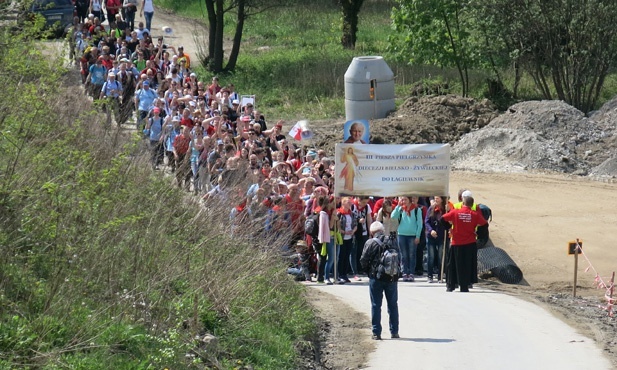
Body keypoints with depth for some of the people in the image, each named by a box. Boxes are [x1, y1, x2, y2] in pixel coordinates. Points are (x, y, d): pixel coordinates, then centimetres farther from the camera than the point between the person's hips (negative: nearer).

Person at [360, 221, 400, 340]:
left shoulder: (370, 243, -7)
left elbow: (364, 261, -7)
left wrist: (369, 270, 10)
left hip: (376, 277, -3)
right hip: (392, 277, 3)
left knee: (376, 305, 4)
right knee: (393, 305, 13)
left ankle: (376, 332, 2)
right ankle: (394, 331, 15)